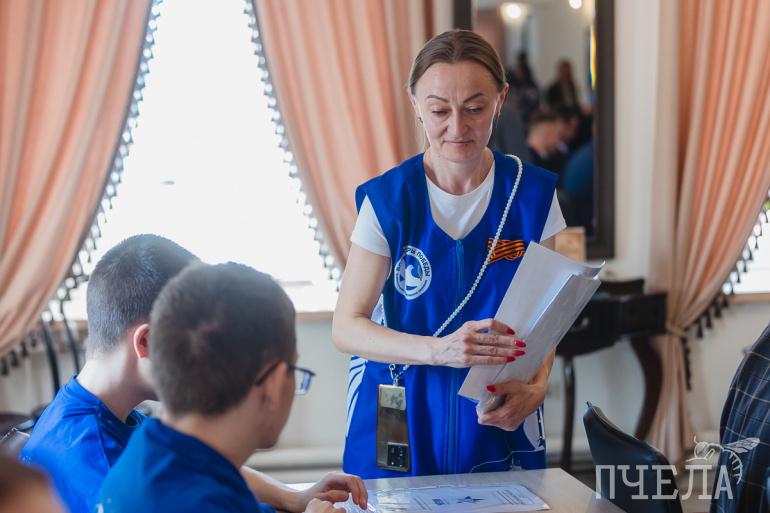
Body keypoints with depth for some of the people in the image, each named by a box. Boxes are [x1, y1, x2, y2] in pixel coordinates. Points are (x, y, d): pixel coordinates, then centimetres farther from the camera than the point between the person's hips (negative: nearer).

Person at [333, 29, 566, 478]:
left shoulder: (532, 195, -4)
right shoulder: (387, 200, -10)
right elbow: (346, 327, -13)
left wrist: (536, 387, -19)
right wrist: (440, 349, -29)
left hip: (499, 425, 2)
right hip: (400, 429, -1)